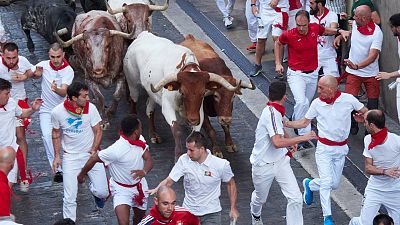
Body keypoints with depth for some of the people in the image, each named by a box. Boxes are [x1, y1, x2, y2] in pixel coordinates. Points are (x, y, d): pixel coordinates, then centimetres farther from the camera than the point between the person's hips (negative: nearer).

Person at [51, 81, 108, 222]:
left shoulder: (90, 108, -11)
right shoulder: (57, 112, -11)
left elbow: (98, 131, -2)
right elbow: (56, 133, 5)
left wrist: (94, 150, -14)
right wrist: (56, 156, 3)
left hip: (91, 154, 1)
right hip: (70, 156, -1)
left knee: (102, 192, -4)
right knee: (69, 198, -5)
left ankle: (95, 191, 34)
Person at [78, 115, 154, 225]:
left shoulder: (140, 141, -11)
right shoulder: (116, 150, -31)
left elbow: (149, 160, -9)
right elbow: (94, 158, -19)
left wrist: (144, 171, -34)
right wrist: (81, 174, -4)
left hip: (139, 186, 6)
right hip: (121, 190, -6)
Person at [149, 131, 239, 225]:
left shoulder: (221, 164, -16)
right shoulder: (184, 160, -12)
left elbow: (231, 184, 0)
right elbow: (169, 180, -12)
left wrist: (233, 208, 1)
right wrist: (157, 190, -31)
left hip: (211, 214, -2)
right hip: (188, 211, 2)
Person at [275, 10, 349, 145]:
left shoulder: (315, 28, -7)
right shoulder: (289, 35, -16)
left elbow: (326, 31, 18)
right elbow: (278, 44, 6)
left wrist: (340, 31, 3)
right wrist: (278, 63, 4)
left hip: (313, 73, 5)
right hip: (296, 74, -5)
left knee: (307, 102, 18)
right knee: (302, 102, -24)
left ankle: (295, 119, 48)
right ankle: (304, 136, -19)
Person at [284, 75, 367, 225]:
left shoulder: (348, 99, -10)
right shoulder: (317, 103, -8)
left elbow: (366, 112, 4)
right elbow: (304, 122, 3)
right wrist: (286, 124, -9)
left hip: (341, 149, 2)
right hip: (324, 148, -2)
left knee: (335, 184, 9)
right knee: (326, 182, -11)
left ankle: (310, 185, 37)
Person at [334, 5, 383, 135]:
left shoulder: (376, 33, -21)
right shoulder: (355, 24, -4)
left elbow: (373, 56, -30)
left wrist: (357, 66, -43)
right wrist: (339, 36, 4)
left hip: (371, 73, -3)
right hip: (353, 72, 4)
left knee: (373, 103, 1)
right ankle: (352, 126, 11)